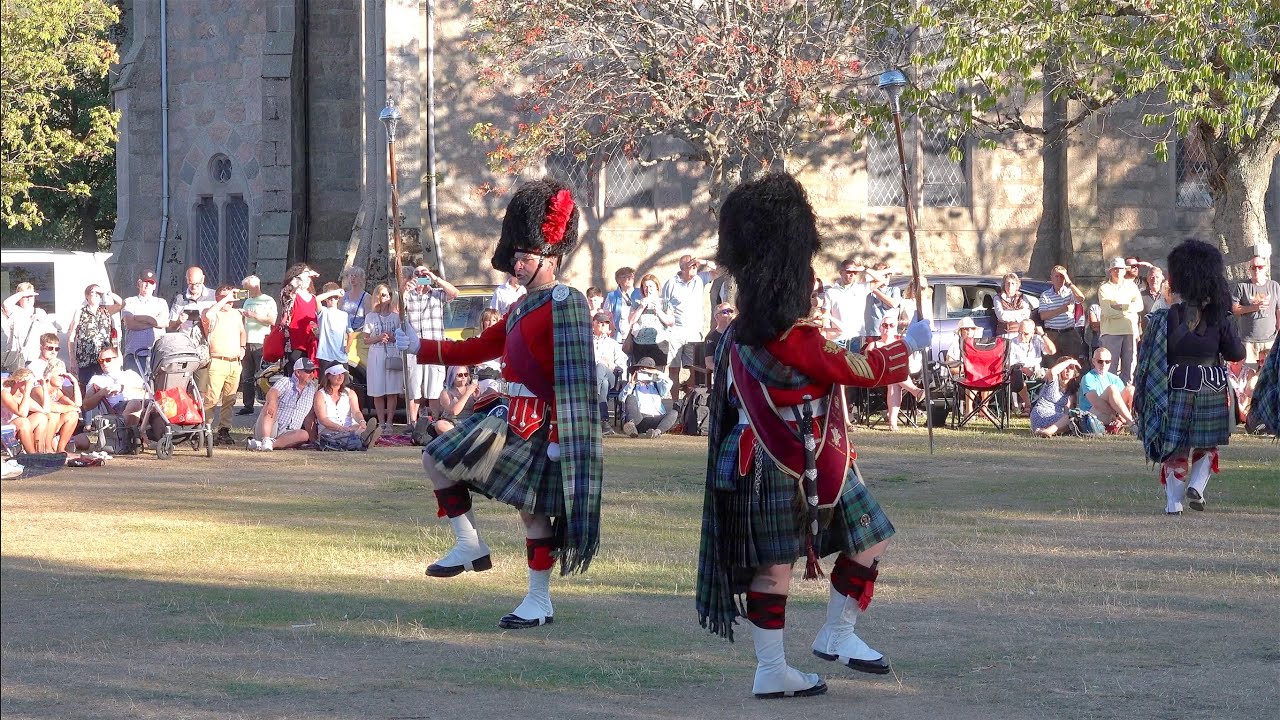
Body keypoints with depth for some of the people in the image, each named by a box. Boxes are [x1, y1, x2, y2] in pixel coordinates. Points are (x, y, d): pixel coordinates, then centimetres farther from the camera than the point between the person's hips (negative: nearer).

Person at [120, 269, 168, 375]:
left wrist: (137, 318, 1)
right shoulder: (129, 302, 17)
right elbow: (130, 324, -2)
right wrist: (153, 321, 0)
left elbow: (165, 322, 2)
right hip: (135, 354, -1)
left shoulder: (161, 302, 22)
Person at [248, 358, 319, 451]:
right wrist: (271, 402, -43)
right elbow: (272, 392, -18)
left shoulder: (311, 390, 17)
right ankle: (266, 440, -46)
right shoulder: (285, 382, 5)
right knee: (271, 406, -30)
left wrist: (312, 439, 2)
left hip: (288, 434, 3)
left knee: (304, 435, -30)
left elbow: (310, 416, 15)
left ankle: (272, 444, -44)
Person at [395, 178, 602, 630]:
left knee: (534, 509, -3)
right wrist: (417, 347, 17)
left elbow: (569, 379, -19)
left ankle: (540, 603, 6)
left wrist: (558, 437, -24)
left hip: (539, 428, -10)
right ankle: (470, 547, 14)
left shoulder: (564, 305, -14)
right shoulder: (523, 308, 15)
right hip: (509, 419, 10)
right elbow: (478, 348, 21)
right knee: (436, 461, 9)